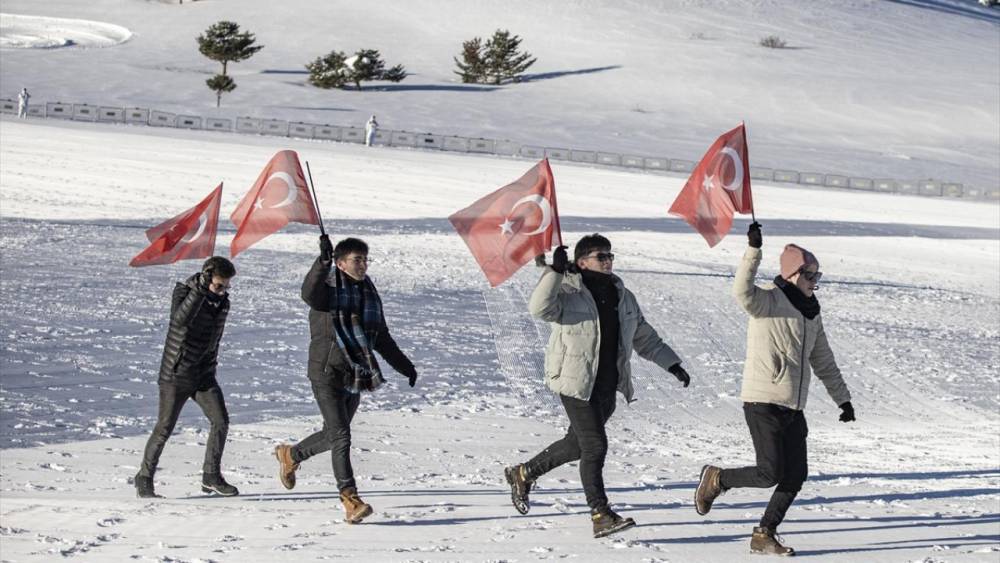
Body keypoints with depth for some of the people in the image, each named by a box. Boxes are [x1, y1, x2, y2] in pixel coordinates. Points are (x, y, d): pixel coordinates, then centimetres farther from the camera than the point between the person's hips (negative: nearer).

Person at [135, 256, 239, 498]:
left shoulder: (222, 300, 3)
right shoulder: (184, 291, -16)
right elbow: (181, 319, -38)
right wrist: (201, 289, -46)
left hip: (204, 374, 5)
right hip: (176, 374, -5)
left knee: (221, 420, -5)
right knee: (164, 428, -1)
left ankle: (211, 476, 6)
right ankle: (144, 479, 12)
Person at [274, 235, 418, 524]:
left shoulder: (370, 294, 13)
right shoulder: (328, 289, -5)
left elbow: (382, 338, 23)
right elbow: (309, 294, -31)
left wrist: (405, 366, 25)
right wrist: (323, 262, -44)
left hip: (356, 375, 7)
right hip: (326, 372, -7)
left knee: (333, 435, 15)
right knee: (340, 436, -14)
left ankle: (290, 455, 41)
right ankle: (350, 499, -16)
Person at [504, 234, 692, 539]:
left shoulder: (622, 296, 13)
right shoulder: (569, 293, -8)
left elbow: (644, 337, 22)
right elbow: (540, 308, -28)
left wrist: (671, 364, 18)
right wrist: (555, 271, -31)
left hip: (608, 386, 7)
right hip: (577, 384, -7)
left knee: (578, 443, 16)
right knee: (595, 445, -12)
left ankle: (523, 473, 37)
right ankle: (600, 514, -9)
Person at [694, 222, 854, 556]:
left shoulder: (812, 314, 16)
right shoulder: (769, 301, -8)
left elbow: (823, 362, 24)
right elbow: (742, 292, -32)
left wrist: (842, 399, 20)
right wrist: (754, 250, -40)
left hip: (793, 409, 8)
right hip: (763, 403, -8)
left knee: (796, 475, 3)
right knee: (770, 474, -11)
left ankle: (764, 535, 15)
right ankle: (716, 479, 14)